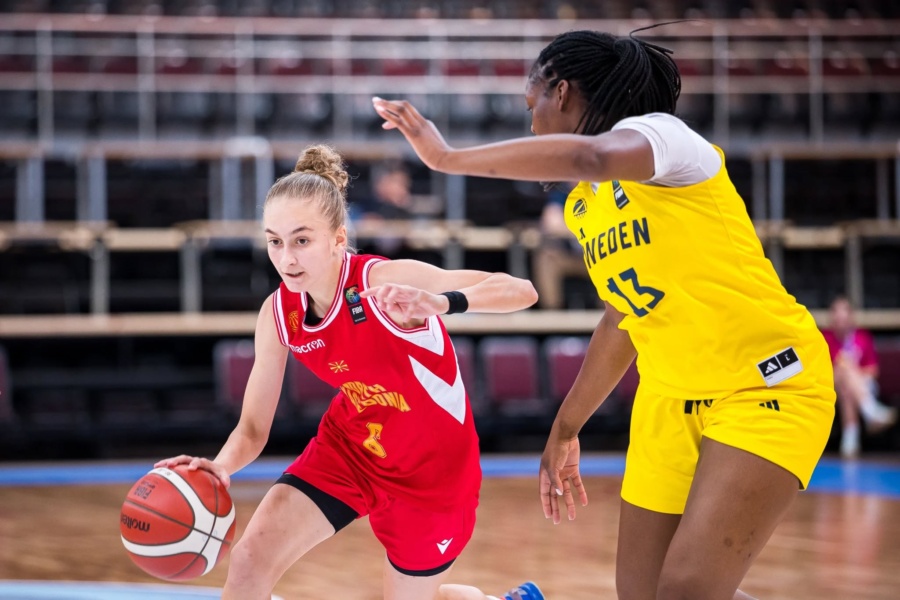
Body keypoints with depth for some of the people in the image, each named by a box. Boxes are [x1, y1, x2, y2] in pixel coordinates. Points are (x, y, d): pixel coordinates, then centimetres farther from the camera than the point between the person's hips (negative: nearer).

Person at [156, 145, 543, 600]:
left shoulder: (385, 282, -31)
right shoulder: (277, 315, -14)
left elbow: (522, 291, -38)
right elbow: (252, 429, -7)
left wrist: (441, 302, -57)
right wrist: (219, 467, -31)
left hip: (430, 469, -4)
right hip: (347, 447, 4)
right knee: (248, 562, -15)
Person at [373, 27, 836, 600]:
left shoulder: (660, 131, -15)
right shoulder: (582, 207, 11)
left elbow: (591, 156, -39)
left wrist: (449, 157, -34)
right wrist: (565, 430, 27)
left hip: (767, 385, -9)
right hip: (674, 398, 9)